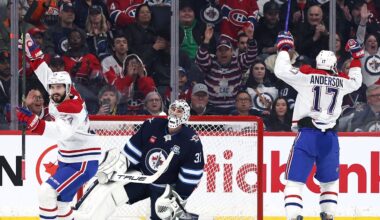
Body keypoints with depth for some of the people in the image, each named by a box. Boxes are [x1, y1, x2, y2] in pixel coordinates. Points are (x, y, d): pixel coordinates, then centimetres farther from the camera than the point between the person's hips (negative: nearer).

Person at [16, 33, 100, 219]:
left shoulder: (73, 108, -25)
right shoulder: (60, 98, -1)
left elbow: (60, 133, -44)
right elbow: (46, 75, 14)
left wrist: (32, 121, -54)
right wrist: (33, 53, 7)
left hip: (83, 163, -10)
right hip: (67, 160, 10)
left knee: (47, 193, -20)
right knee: (59, 203, 15)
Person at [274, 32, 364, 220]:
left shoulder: (307, 75, -1)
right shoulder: (341, 81, 10)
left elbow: (281, 70, -3)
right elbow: (356, 81, 31)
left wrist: (284, 47, 11)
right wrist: (356, 57, 42)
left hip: (307, 134, -3)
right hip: (330, 136, 3)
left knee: (295, 179, -5)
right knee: (330, 180, 19)